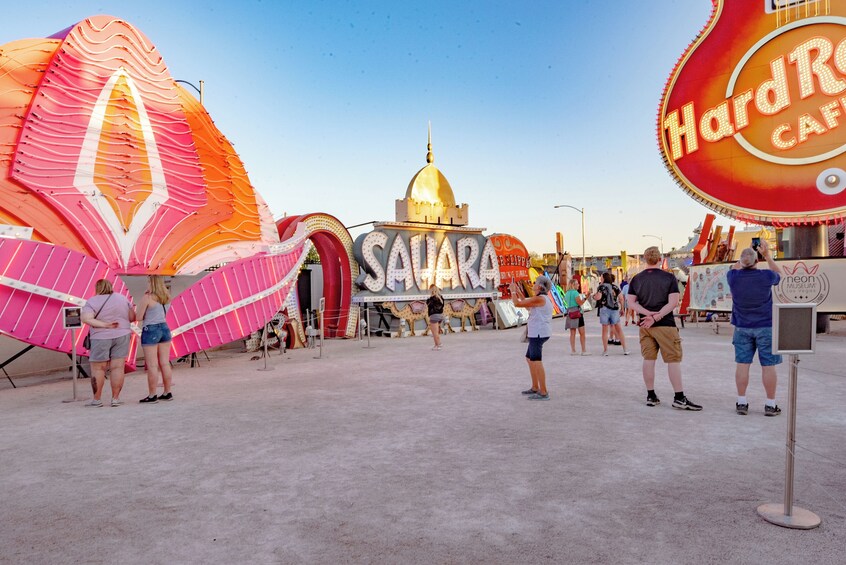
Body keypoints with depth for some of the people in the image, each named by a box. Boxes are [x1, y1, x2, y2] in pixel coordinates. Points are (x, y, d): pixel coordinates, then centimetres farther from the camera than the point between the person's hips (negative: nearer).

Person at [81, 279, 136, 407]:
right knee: (117, 368, 4)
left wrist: (105, 325, -15)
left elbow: (86, 318, -18)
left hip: (101, 338, -3)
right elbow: (132, 317, 5)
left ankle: (97, 399, 13)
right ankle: (115, 398, 7)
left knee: (98, 368, 8)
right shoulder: (122, 298, 5)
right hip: (122, 336, 3)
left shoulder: (93, 301, -4)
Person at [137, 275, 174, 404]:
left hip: (150, 330, -7)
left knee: (152, 365, -2)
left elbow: (139, 317, -10)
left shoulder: (147, 298, -12)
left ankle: (152, 396, 3)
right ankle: (167, 393, 16)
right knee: (165, 363, 10)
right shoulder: (165, 298, 7)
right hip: (164, 328, 7)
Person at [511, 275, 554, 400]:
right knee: (529, 359, 20)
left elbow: (517, 304, -14)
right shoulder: (544, 298, 14)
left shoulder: (539, 298, -16)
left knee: (536, 362, -9)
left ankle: (543, 393, -8)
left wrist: (513, 291, 1)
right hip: (537, 333, 11)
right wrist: (518, 291, 29)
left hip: (538, 333, -11)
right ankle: (535, 388, 26)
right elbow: (527, 304, 28)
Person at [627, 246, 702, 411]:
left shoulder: (636, 279, 5)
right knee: (673, 360, 1)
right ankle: (679, 398, 2)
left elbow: (631, 302, 0)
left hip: (645, 325, 4)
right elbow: (673, 302, -13)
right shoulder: (669, 277, -5)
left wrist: (647, 313, -11)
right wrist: (656, 317, -15)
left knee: (648, 359, 8)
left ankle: (651, 396, 13)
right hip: (665, 325, -4)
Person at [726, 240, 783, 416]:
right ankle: (770, 405, 9)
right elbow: (779, 274, 13)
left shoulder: (734, 277, -8)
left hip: (742, 328, 2)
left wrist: (744, 256, 17)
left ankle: (742, 403, 7)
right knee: (768, 366, 4)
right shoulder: (766, 276, -13)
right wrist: (767, 255, 14)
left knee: (742, 364, 5)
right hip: (766, 327, -2)